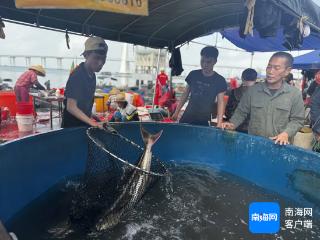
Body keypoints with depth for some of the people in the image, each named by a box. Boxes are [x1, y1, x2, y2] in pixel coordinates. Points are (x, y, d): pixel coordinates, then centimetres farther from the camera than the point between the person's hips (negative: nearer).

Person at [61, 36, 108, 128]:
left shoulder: (92, 76, 4)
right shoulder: (77, 75, -22)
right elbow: (71, 107, -27)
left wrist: (90, 116, 9)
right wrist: (90, 122, -36)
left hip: (84, 123, 8)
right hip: (72, 125, -8)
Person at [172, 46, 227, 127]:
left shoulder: (219, 81, -5)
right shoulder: (193, 74, 3)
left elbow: (221, 102, -6)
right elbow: (185, 94, 9)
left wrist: (219, 123, -18)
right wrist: (176, 112, 5)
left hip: (204, 121, -2)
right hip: (187, 117, 2)